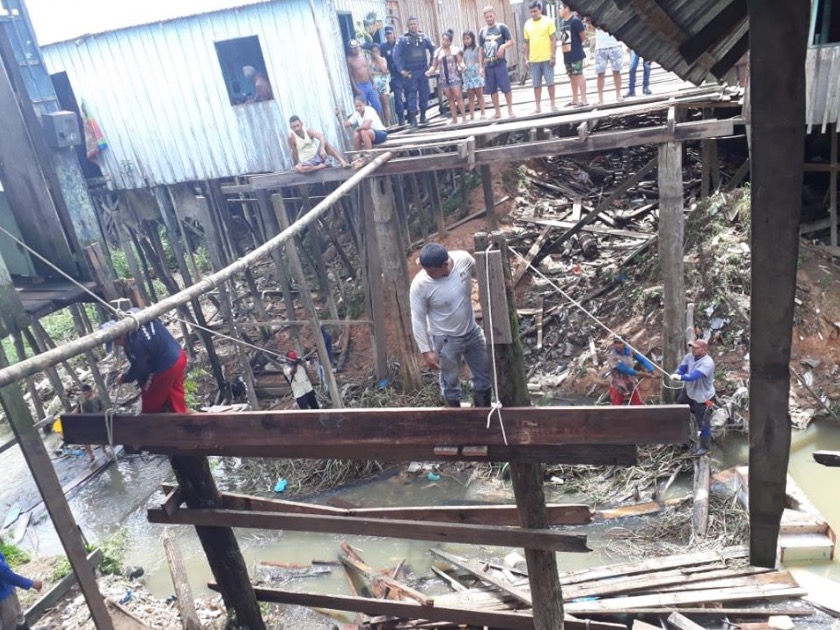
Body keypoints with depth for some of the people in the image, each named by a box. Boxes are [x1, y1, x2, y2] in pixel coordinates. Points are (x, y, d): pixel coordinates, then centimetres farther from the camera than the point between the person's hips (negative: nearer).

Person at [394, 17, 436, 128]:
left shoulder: (424, 38, 6)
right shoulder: (403, 39, -4)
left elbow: (432, 49, 19)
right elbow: (396, 55, -7)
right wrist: (401, 70, -12)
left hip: (423, 71, 4)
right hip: (410, 72, -3)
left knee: (424, 93, 7)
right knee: (412, 95, -6)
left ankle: (423, 116, 21)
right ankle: (413, 120, -6)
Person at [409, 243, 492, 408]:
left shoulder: (464, 259, -18)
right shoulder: (420, 284, -25)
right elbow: (418, 320, -16)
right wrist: (426, 351, -15)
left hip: (472, 331, 4)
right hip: (446, 339, -4)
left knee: (485, 376, 17)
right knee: (451, 382, 14)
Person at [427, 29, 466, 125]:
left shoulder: (455, 50, 0)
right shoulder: (437, 52, 7)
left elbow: (460, 62, -5)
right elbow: (434, 66, 8)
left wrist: (462, 66, -27)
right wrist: (430, 71, -12)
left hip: (454, 76, -3)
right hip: (444, 78, 3)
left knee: (458, 96, -10)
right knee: (450, 99, 5)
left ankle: (464, 117, -7)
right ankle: (454, 119, 8)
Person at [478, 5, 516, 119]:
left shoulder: (502, 27, 2)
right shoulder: (482, 32, 11)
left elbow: (512, 42, 1)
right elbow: (480, 50, 13)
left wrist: (503, 46, -19)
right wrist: (481, 67, 6)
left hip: (500, 63, -4)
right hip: (488, 65, 4)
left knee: (506, 88, -4)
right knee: (492, 90, 6)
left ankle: (510, 110, 8)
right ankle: (498, 112, 16)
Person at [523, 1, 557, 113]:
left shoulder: (548, 21, -1)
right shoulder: (527, 24, 8)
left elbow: (553, 39, -4)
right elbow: (527, 43, 11)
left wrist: (553, 56, -10)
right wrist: (526, 59, 6)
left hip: (547, 58, -3)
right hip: (533, 60, 3)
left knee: (550, 82, 2)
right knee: (536, 84, 5)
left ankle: (553, 104, 12)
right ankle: (538, 107, 10)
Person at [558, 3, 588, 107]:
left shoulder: (575, 20, -11)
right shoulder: (564, 22, 13)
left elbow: (583, 36, -8)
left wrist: (577, 45, 5)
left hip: (576, 54, -9)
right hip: (567, 55, 9)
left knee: (579, 75, -8)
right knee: (572, 76, 14)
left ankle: (583, 100, -7)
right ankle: (575, 100, 22)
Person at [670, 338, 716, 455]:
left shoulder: (707, 363, -31)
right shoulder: (689, 357, -10)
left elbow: (694, 376, -42)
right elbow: (681, 369, -16)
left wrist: (680, 377, -54)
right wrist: (675, 375, -39)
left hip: (703, 397, -7)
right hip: (689, 391, 7)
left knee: (703, 423, 7)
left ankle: (705, 446, 27)